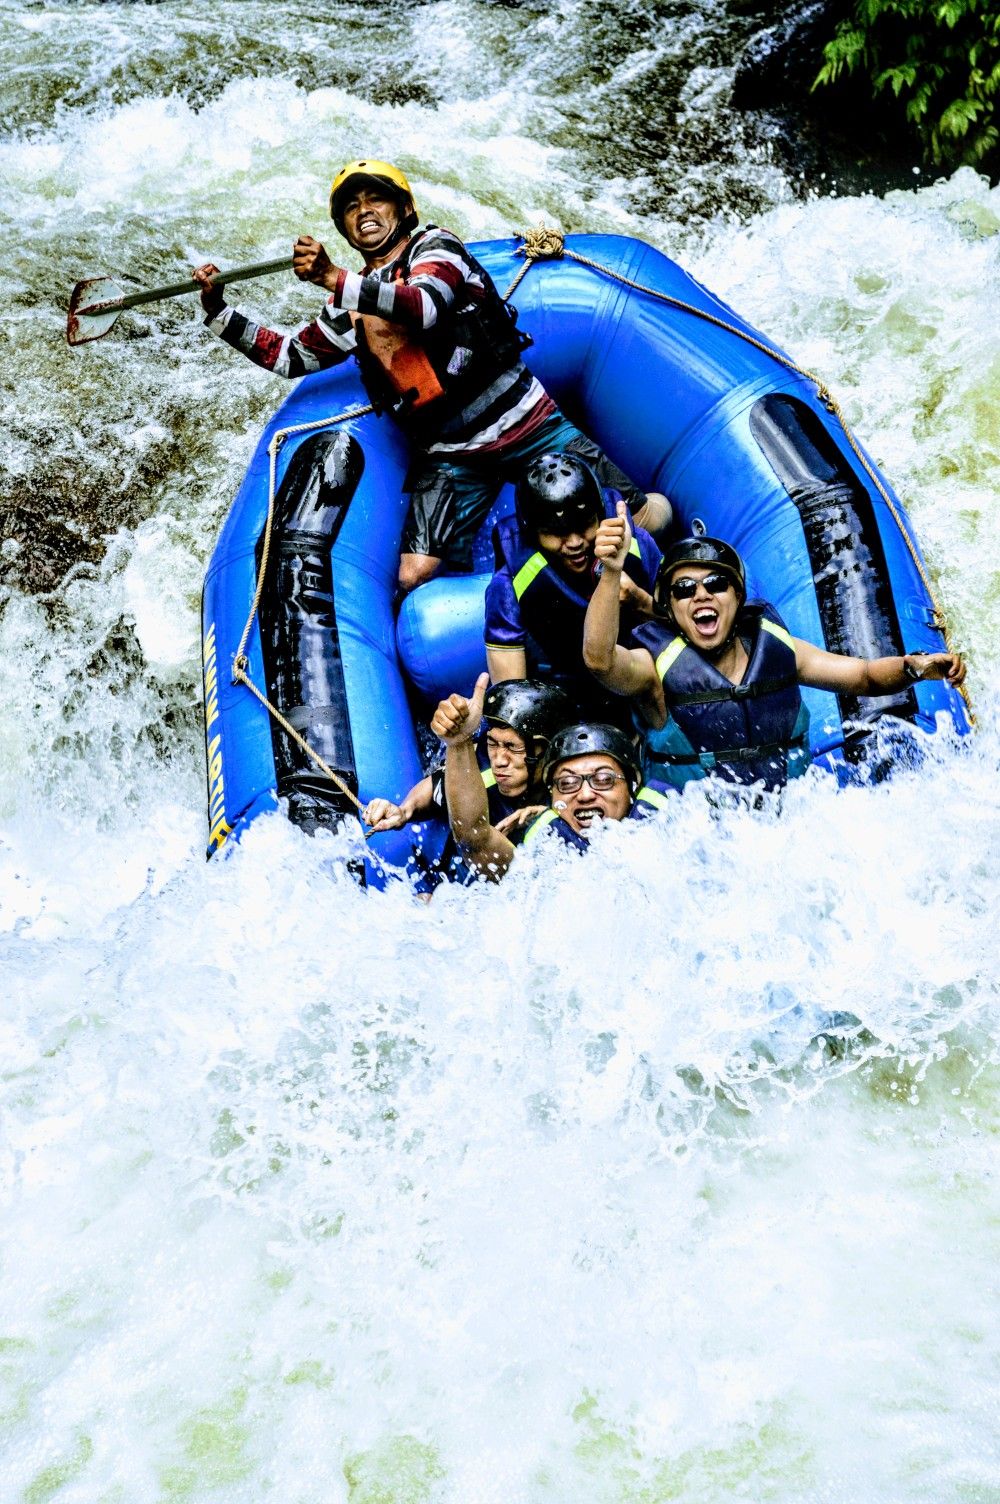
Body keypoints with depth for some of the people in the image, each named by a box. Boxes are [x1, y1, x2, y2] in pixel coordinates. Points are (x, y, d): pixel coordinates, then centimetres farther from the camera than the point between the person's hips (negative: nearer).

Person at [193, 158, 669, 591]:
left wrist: (336, 280, -33)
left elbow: (427, 307, -23)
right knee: (414, 577, -16)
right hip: (451, 457, 4)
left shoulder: (434, 247, -1)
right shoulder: (349, 309, 14)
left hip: (528, 425, -3)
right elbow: (289, 356, 22)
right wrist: (218, 310, 12)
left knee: (649, 512, -9)